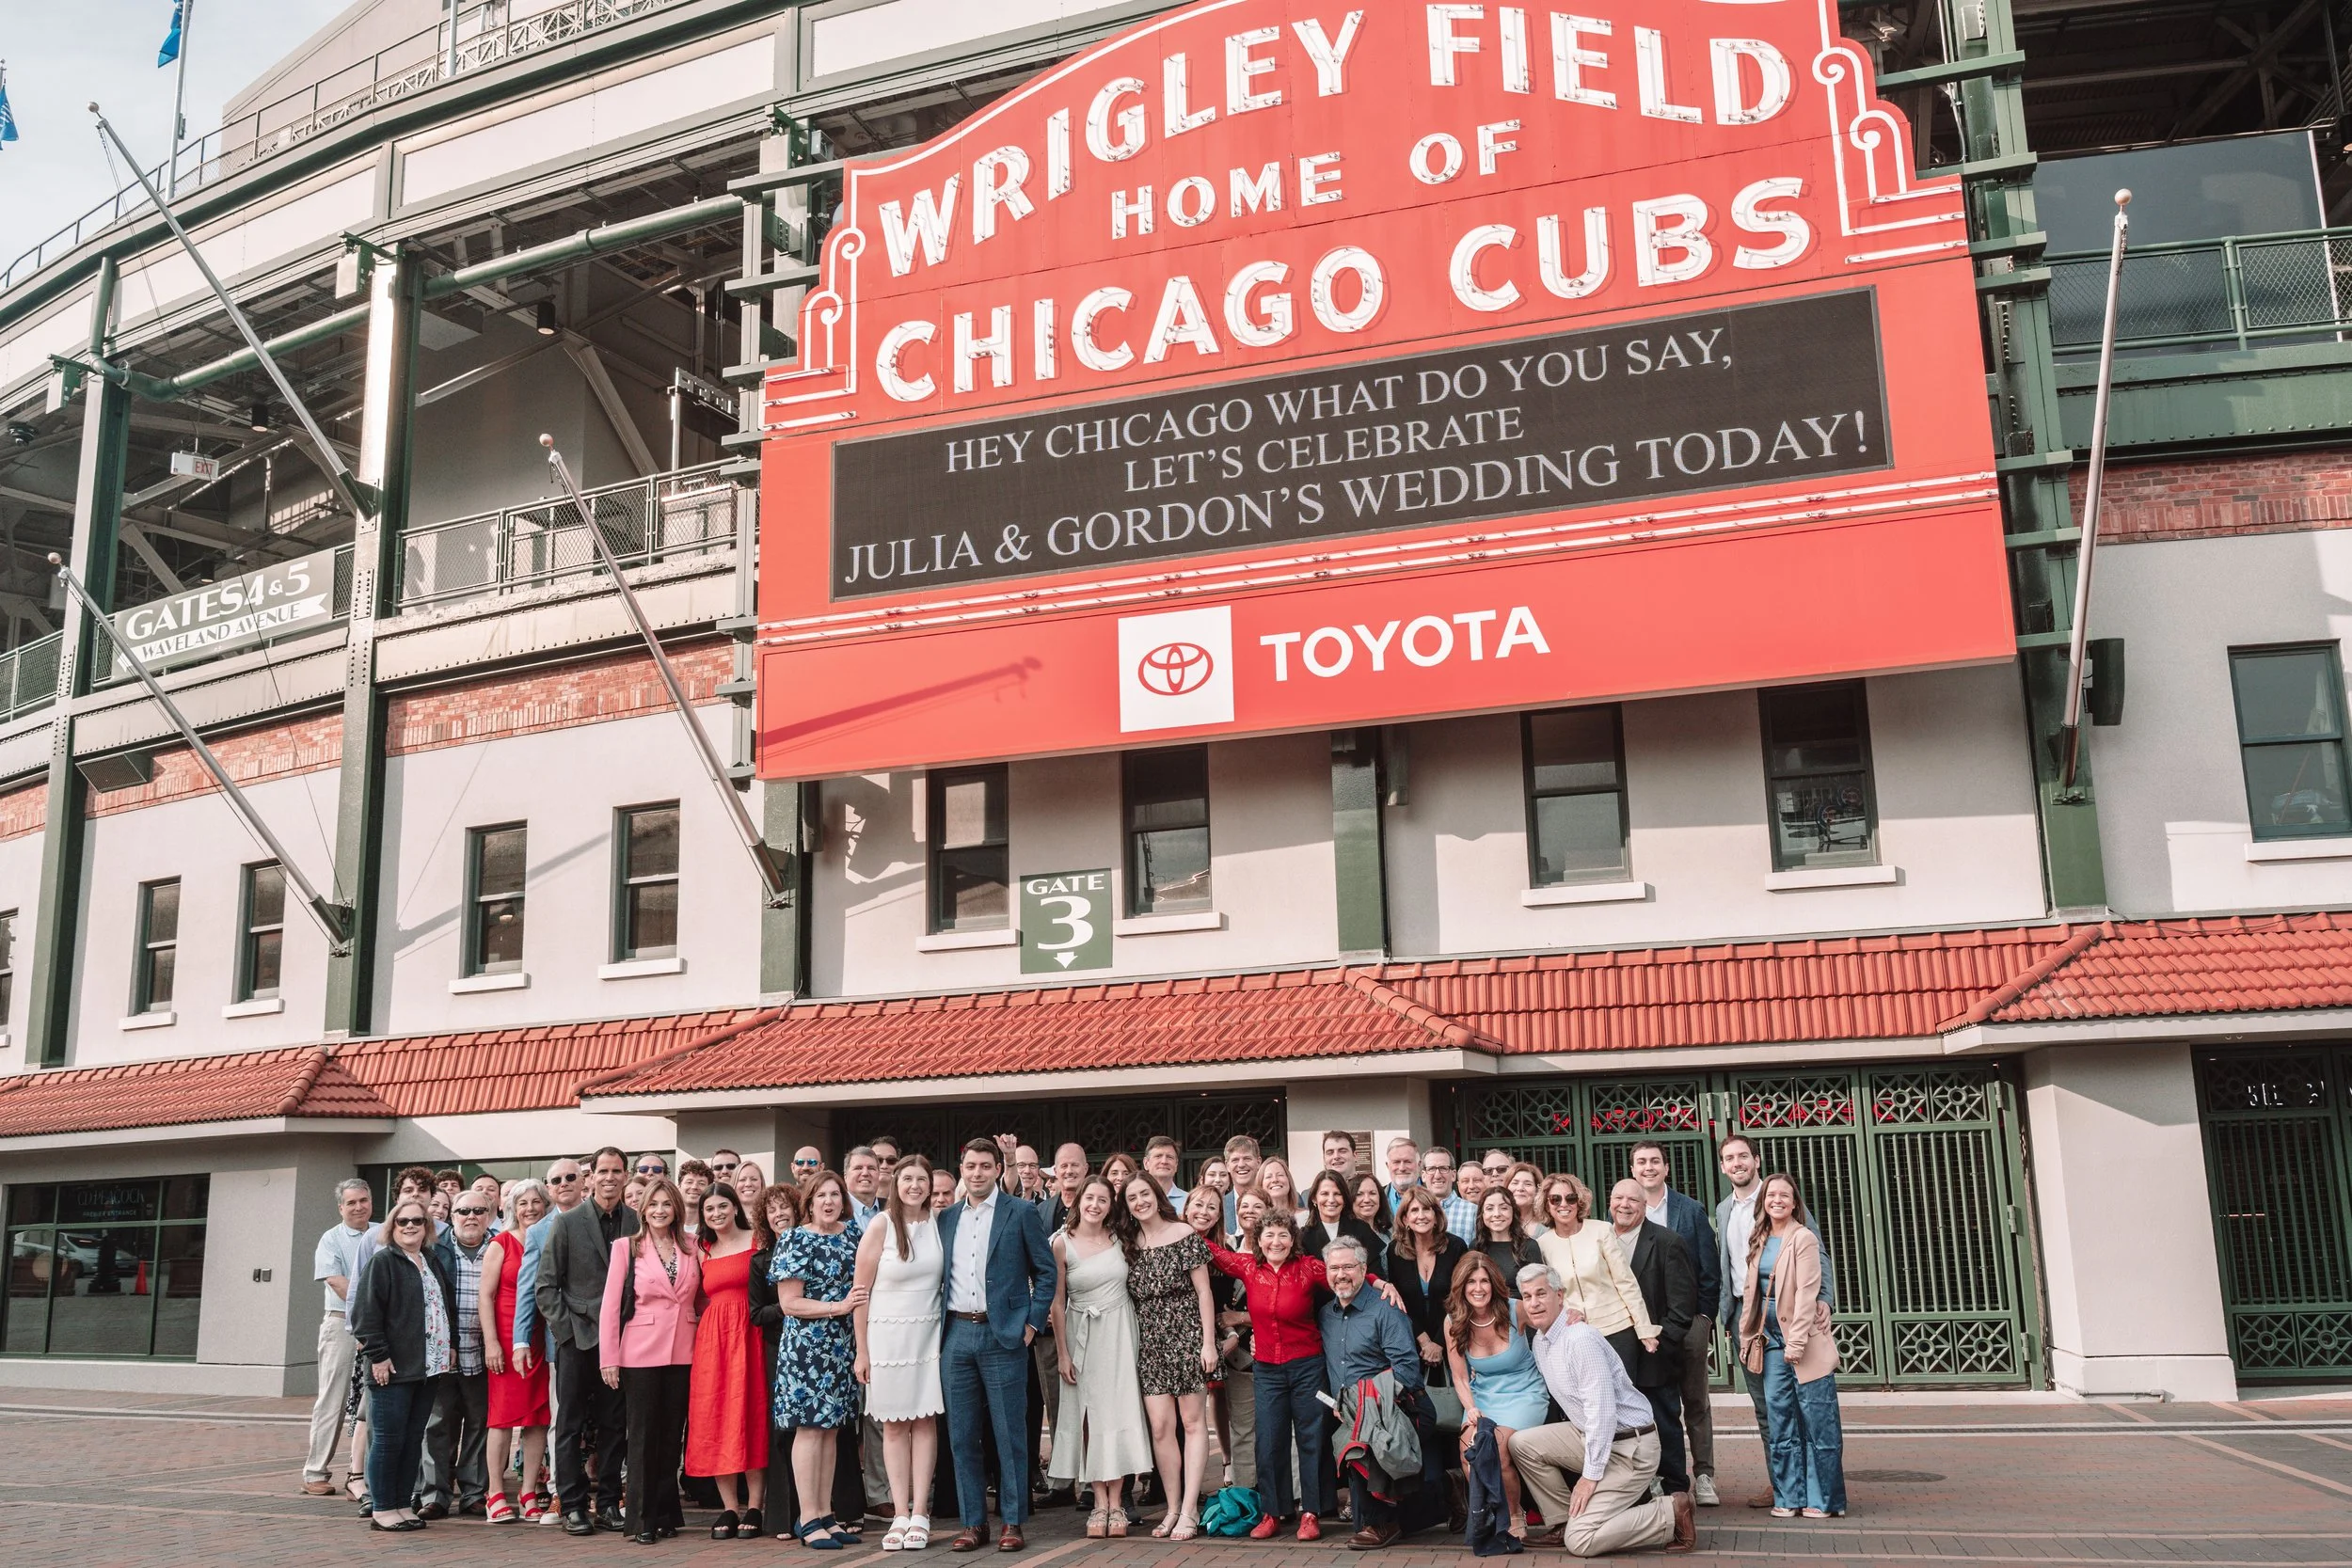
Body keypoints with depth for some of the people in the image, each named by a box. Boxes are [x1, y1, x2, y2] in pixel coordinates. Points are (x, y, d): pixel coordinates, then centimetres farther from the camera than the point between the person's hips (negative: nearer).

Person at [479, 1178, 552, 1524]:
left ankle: (530, 1494, 10)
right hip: (507, 1337, -3)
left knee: (539, 1416, 3)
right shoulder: (502, 1244, 1)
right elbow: (486, 1295, -2)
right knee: (504, 1412, -3)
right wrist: (491, 1341, -10)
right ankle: (496, 1495, 5)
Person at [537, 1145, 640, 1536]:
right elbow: (545, 1284, 0)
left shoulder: (637, 1223, 3)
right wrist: (563, 1328, -7)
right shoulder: (567, 1223, -1)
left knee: (614, 1425, 6)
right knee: (571, 1424, 3)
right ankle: (572, 1505, 11)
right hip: (576, 1338, -1)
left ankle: (608, 1503, 15)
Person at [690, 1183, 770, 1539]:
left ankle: (754, 1509, 2)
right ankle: (729, 1510, 8)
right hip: (712, 1336, 4)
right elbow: (703, 1300, 16)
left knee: (751, 1416, -4)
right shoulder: (702, 1251, 14)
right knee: (715, 1421, 1)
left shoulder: (757, 1240, 2)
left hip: (749, 1335, -4)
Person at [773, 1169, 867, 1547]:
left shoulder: (851, 1235, 8)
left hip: (842, 1346, 6)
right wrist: (839, 1307, -17)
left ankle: (826, 1513, 15)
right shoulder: (796, 1242, -8)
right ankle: (808, 1518, 2)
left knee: (831, 1427, 9)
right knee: (809, 1427, -4)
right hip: (806, 1346, -5)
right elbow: (789, 1303, -12)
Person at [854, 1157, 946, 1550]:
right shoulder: (880, 1226, -7)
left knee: (925, 1421, 1)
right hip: (887, 1336, -2)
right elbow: (861, 1292, -5)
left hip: (928, 1334, 2)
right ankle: (900, 1515, 7)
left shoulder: (939, 1223, 2)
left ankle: (919, 1514, 5)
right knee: (894, 1426, 3)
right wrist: (862, 1351, -5)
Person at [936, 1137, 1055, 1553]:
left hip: (1003, 1335, -4)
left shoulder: (1021, 1213, -1)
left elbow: (1046, 1271, 1)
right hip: (956, 1335, 4)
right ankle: (974, 1523, 16)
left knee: (1009, 1433, 0)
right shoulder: (946, 1218, 11)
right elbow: (940, 1276, 17)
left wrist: (1032, 1324, -4)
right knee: (962, 1435, 6)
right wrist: (937, 1326, 7)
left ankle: (1014, 1523, 10)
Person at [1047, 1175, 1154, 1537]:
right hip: (1082, 1334, -2)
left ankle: (1115, 1504, 6)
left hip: (1119, 1331, 2)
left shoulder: (1119, 1238, 1)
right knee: (1089, 1415, 1)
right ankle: (1099, 1504, 7)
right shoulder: (1062, 1243, -6)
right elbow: (1057, 1300, -3)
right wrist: (1062, 1353, -5)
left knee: (1118, 1410, 0)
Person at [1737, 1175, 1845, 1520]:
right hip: (1771, 1338, 6)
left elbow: (1806, 1291, -13)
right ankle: (1788, 1497, 13)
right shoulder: (1759, 1240, 12)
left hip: (1804, 1338, -6)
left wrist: (1796, 1341, -17)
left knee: (1817, 1422, -1)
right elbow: (1751, 1290, 15)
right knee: (1781, 1419, 6)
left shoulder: (1803, 1238, -8)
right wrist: (1748, 1335, 10)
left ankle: (1824, 1500, 7)